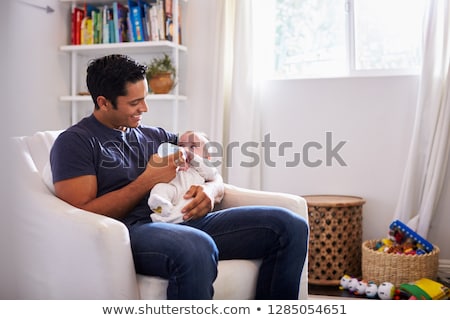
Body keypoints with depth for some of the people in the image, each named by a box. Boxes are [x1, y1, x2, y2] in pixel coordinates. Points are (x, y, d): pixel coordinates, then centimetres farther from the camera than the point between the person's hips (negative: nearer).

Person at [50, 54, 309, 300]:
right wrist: (147, 181, -7)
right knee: (196, 248, -41)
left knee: (289, 225, -9)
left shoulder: (154, 136, 24)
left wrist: (210, 191, -1)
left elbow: (216, 179, 25)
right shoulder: (75, 141, 6)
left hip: (183, 222, 7)